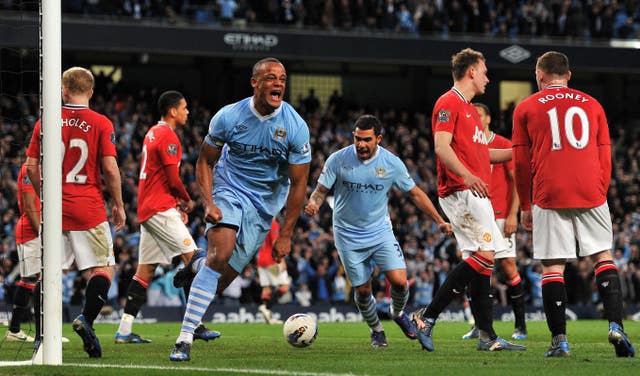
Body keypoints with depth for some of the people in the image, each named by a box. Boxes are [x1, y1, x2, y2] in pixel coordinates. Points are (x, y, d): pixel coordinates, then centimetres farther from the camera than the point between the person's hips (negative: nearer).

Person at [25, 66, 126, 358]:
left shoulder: (46, 122, 4)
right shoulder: (101, 124, -4)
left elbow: (32, 167, 6)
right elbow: (110, 169, -8)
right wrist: (119, 206, 3)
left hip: (54, 210, 3)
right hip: (89, 210, -3)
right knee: (104, 269, 4)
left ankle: (42, 335, 4)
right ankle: (86, 318, -16)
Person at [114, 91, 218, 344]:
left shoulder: (153, 133, 19)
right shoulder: (167, 136, -11)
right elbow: (173, 179, -15)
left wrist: (177, 202, 16)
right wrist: (188, 202, 2)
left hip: (146, 209, 10)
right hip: (161, 208, -10)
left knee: (146, 269, 8)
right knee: (192, 256, -11)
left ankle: (124, 330, 5)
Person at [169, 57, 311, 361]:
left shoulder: (295, 127, -12)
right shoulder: (229, 117, -11)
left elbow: (298, 183, -6)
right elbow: (205, 162, 2)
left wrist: (285, 235, -7)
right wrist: (209, 203, -14)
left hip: (264, 205, 2)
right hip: (229, 191, -2)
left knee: (228, 274, -2)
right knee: (219, 256, -24)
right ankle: (185, 338, -25)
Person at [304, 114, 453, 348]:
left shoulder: (392, 163, -8)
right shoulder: (338, 160, -11)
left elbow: (415, 193, 2)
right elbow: (321, 190, -4)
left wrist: (439, 221, -3)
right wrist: (313, 204, -27)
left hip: (380, 232, 0)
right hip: (348, 236, 0)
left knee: (399, 281, -14)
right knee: (362, 289, 2)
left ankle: (397, 313, 20)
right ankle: (376, 330, 29)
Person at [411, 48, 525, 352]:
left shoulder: (469, 109, 24)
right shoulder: (449, 103, -6)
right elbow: (441, 147, -18)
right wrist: (466, 175, -32)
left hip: (475, 194, 10)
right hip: (460, 191, -10)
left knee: (481, 261, 6)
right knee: (485, 255, -17)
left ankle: (487, 336, 4)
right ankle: (427, 316, -15)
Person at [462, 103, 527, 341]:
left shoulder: (504, 145, -1)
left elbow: (516, 181, -3)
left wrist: (513, 214, -11)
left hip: (500, 216, -4)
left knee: (508, 266, -8)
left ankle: (521, 326, -2)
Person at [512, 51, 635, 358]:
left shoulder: (526, 108, 8)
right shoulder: (591, 105, 14)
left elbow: (521, 163, 7)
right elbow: (605, 157, 14)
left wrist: (525, 206, 14)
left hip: (549, 195, -2)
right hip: (591, 194, 2)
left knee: (552, 266, -1)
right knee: (603, 257, 10)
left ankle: (559, 340, -6)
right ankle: (615, 326, -6)